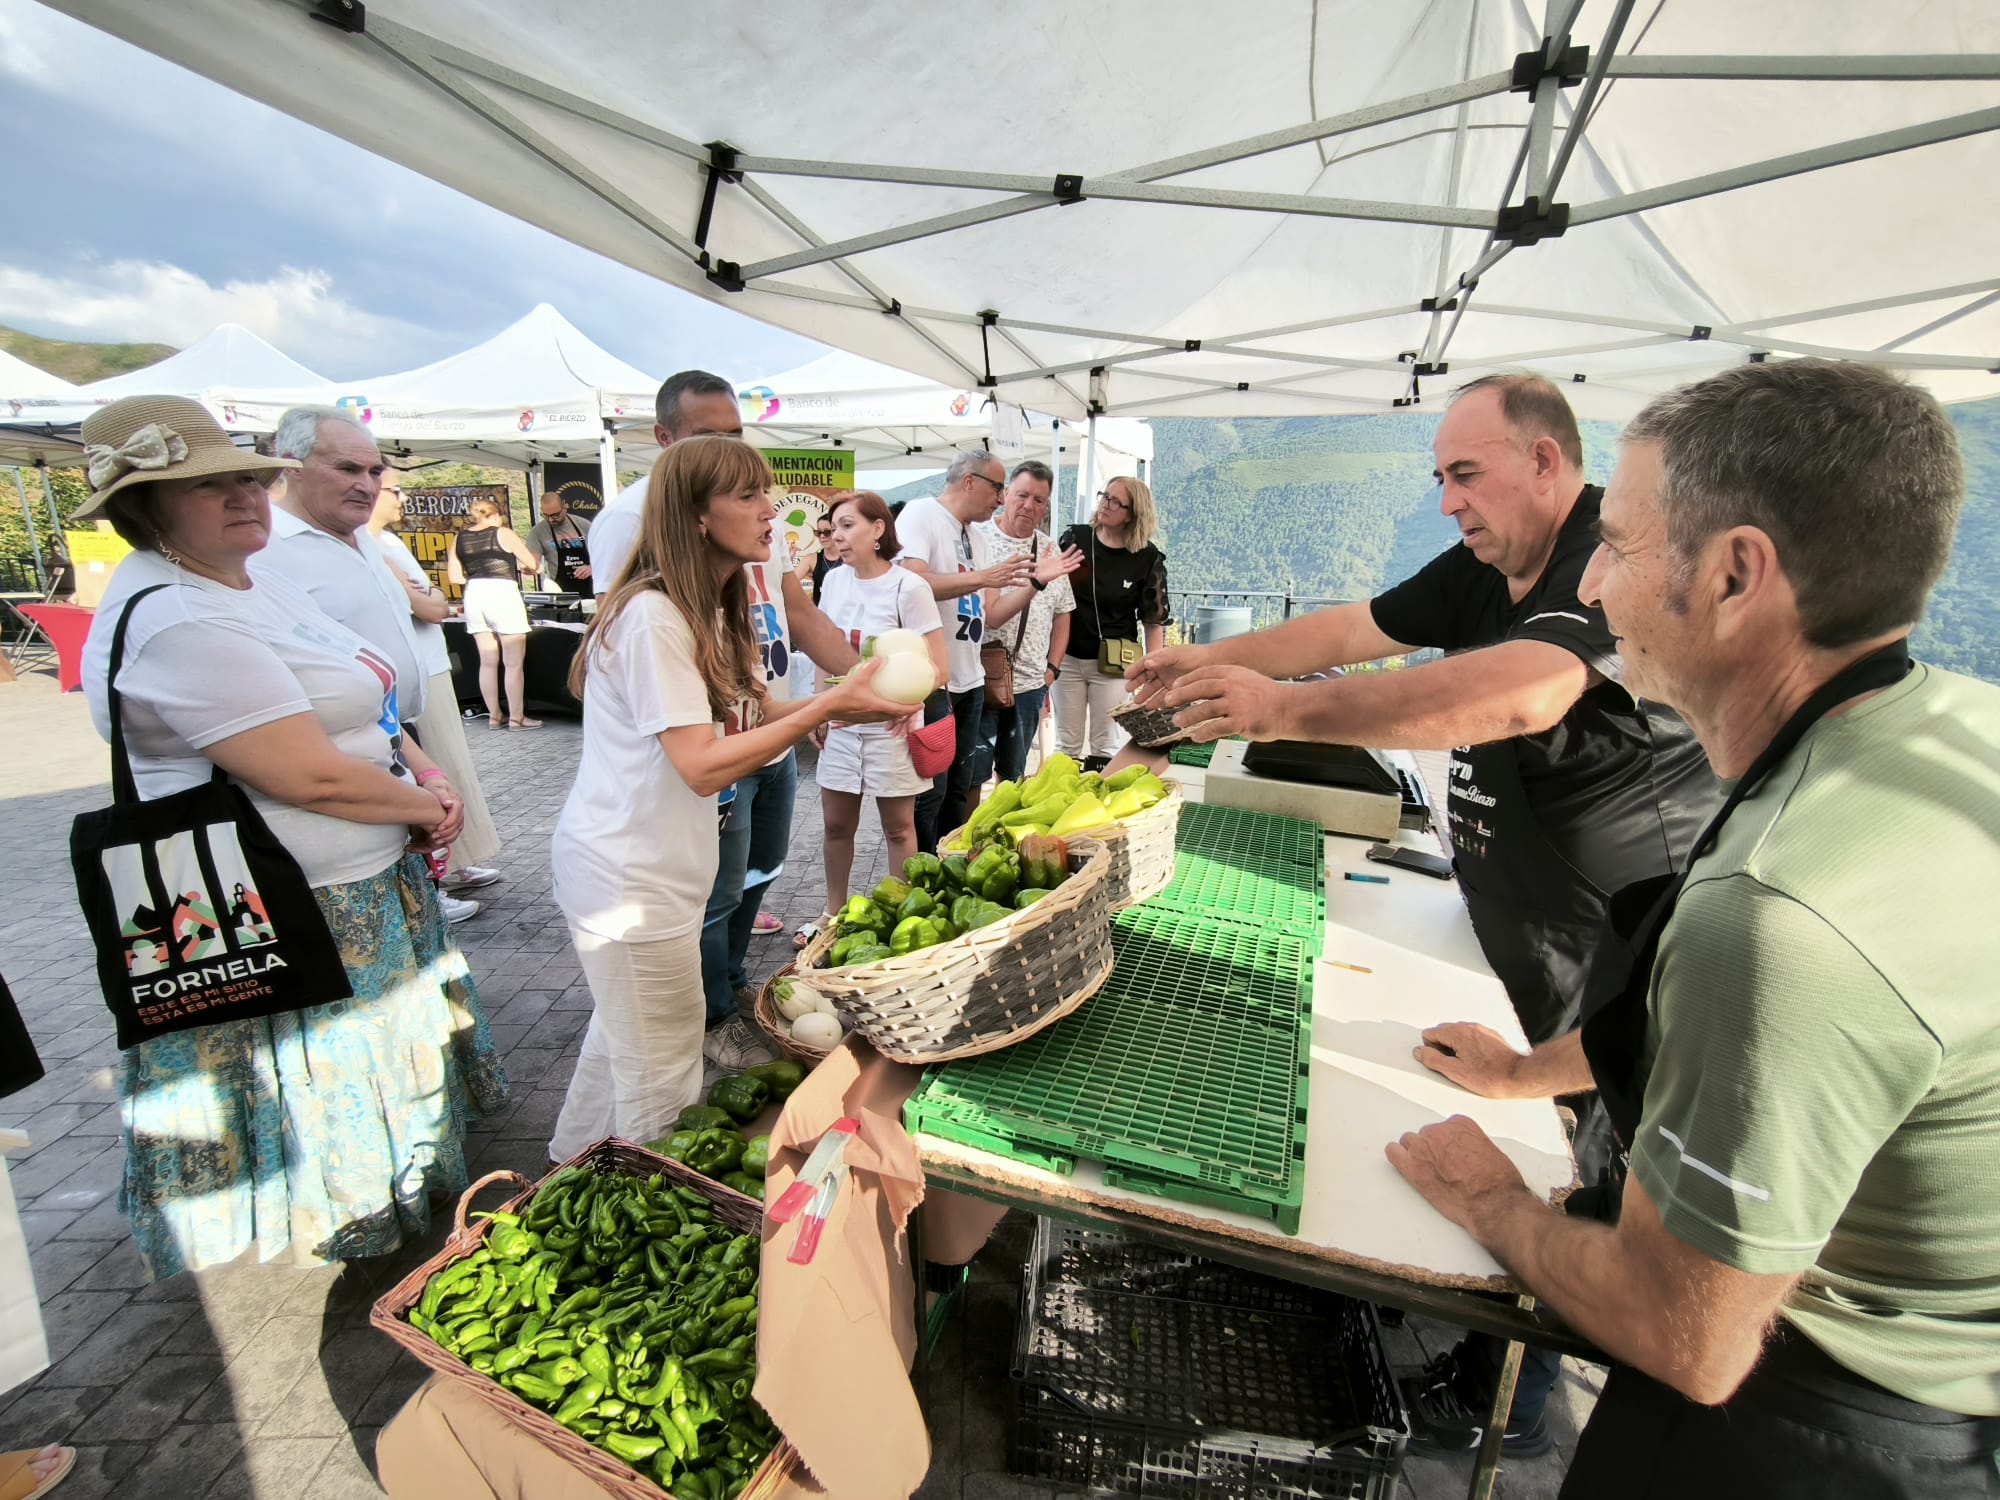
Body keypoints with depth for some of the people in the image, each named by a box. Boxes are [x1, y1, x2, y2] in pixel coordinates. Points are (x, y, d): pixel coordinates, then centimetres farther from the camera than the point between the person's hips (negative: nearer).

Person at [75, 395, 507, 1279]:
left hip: (366, 885, 10)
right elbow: (310, 775, -29)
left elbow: (356, 710, 14)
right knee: (320, 1095, 12)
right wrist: (425, 807, -13)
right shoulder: (175, 622, -24)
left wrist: (428, 776, -2)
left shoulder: (247, 579, 9)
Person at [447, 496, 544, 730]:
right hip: (503, 595, -5)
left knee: (488, 662, 11)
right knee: (514, 663, 0)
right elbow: (532, 564, 1)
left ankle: (494, 716, 16)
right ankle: (517, 718, 1)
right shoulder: (503, 533, -1)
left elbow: (455, 576, 7)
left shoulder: (459, 538, 12)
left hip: (474, 596, 6)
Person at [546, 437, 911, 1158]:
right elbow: (703, 766, -28)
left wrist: (849, 696, -12)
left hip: (661, 866, 10)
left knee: (623, 1038, 26)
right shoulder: (652, 618, -23)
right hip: (629, 878, -10)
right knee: (663, 1072, 6)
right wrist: (827, 707, -28)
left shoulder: (713, 608, 9)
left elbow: (756, 714, 4)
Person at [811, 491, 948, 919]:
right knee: (836, 824, 13)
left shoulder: (908, 587, -14)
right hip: (840, 726, 5)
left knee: (898, 827, 10)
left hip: (890, 728, -5)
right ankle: (834, 912, 31)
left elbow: (937, 670, -15)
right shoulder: (834, 580, 2)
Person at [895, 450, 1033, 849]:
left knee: (959, 790, 16)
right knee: (929, 791, 0)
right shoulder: (921, 512, -6)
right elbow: (912, 583, -22)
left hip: (970, 681, 8)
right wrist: (982, 578, -19)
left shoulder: (977, 539, 16)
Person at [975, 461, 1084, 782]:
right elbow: (991, 617, -18)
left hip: (1030, 684, 5)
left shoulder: (1050, 550, 8)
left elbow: (1062, 613, 17)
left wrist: (1052, 668, 8)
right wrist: (1036, 582, -29)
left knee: (1013, 774, 17)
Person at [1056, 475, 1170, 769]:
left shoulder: (1147, 558, -6)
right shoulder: (1075, 538, 0)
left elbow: (1155, 621, -2)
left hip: (1113, 664, -2)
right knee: (1066, 745, 11)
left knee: (1105, 747, 8)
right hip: (1068, 657, 2)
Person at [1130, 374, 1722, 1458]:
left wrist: (1285, 708, -41)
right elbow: (1349, 630, 4)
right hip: (1506, 932, 7)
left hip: (1613, 965, -7)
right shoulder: (1484, 569, 4)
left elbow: (1518, 694, -39)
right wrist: (1211, 661, -6)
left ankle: (1503, 1407, 30)